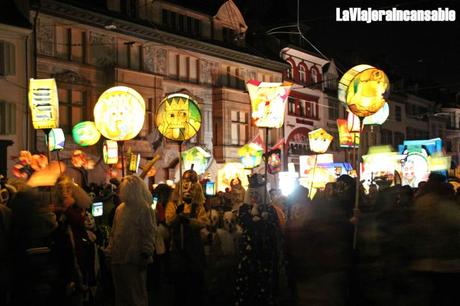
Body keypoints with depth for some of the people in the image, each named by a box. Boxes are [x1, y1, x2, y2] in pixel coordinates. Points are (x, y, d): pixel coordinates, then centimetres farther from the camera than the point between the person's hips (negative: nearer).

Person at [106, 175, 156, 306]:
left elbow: (148, 234, -11)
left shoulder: (144, 209, -6)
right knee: (120, 295, 15)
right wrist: (110, 251, 16)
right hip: (117, 259, 7)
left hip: (134, 260, -7)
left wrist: (145, 254, -17)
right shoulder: (120, 209, 14)